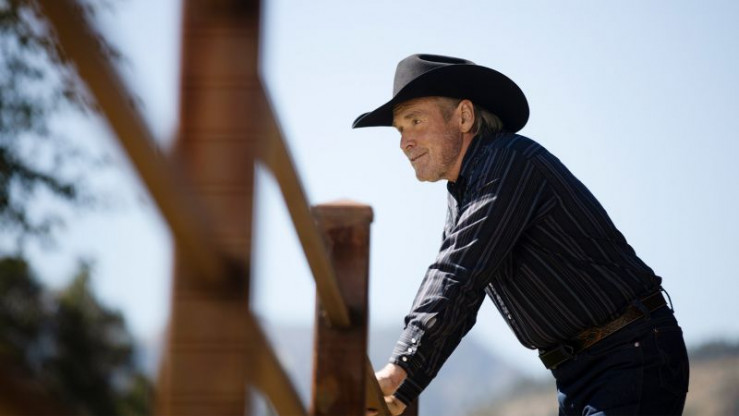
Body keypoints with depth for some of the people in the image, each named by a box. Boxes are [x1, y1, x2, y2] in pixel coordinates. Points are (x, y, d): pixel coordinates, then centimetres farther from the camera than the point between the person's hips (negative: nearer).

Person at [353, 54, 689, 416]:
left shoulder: (510, 161, -15)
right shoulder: (464, 194, 16)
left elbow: (457, 277, -25)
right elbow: (454, 305, 17)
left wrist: (398, 370, -32)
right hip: (577, 373, 10)